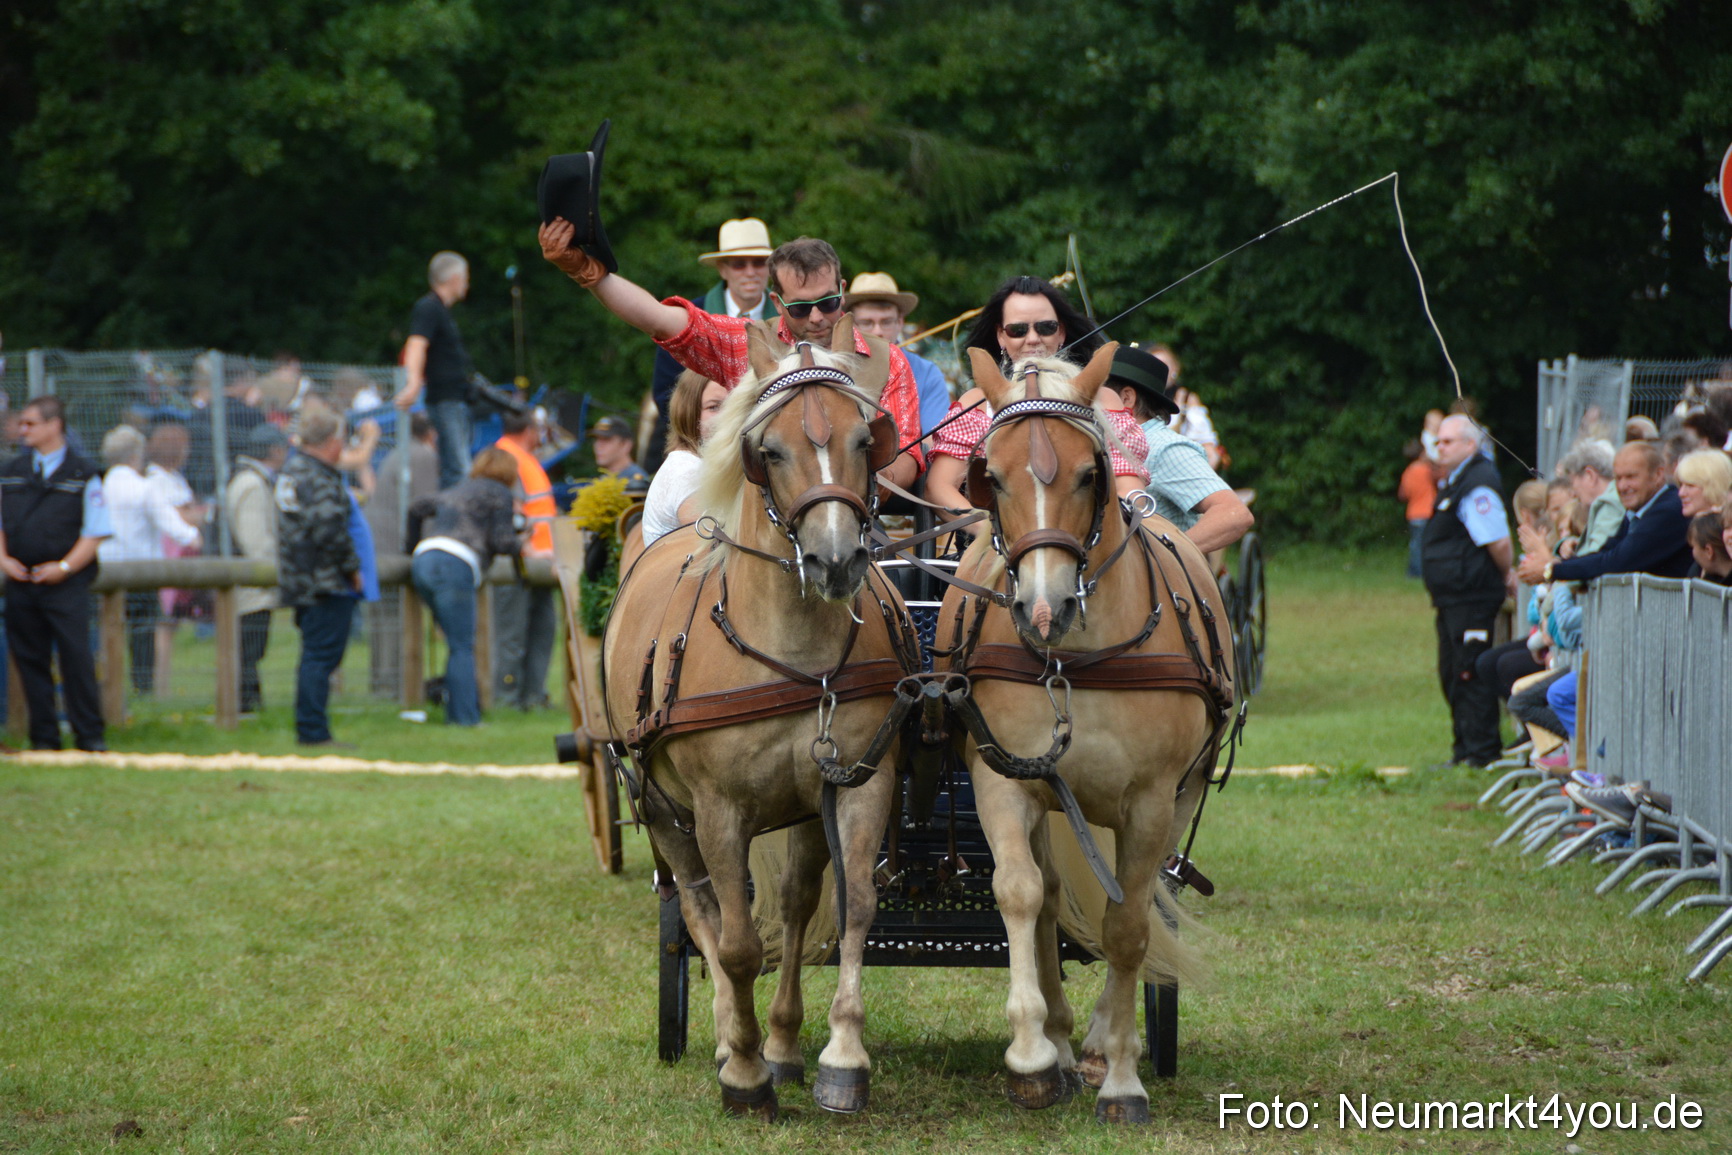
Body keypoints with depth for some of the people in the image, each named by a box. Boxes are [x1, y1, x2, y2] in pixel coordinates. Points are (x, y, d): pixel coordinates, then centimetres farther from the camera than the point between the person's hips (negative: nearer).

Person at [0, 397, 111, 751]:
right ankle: (43, 737, 11)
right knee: (30, 658, 4)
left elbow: (95, 532, -2)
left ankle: (90, 735, -4)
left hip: (66, 582, -4)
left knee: (76, 655, -11)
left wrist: (64, 567, -13)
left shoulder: (83, 475, 1)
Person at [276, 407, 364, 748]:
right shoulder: (320, 480, -17)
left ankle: (308, 728, 19)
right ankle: (314, 731, -8)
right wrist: (351, 567, -12)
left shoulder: (290, 472, 15)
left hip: (298, 581, 10)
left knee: (315, 655, 15)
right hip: (326, 584, -10)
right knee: (322, 655, -7)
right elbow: (330, 531, -24)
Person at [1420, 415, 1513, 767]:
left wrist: (1504, 577, -8)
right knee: (1452, 673, 15)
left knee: (1469, 674, -8)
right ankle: (1466, 750, 23)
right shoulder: (1453, 483, 16)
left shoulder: (1477, 485, -18)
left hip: (1472, 596, -11)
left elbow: (1498, 542, -22)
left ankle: (1481, 751, -4)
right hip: (1452, 598, 11)